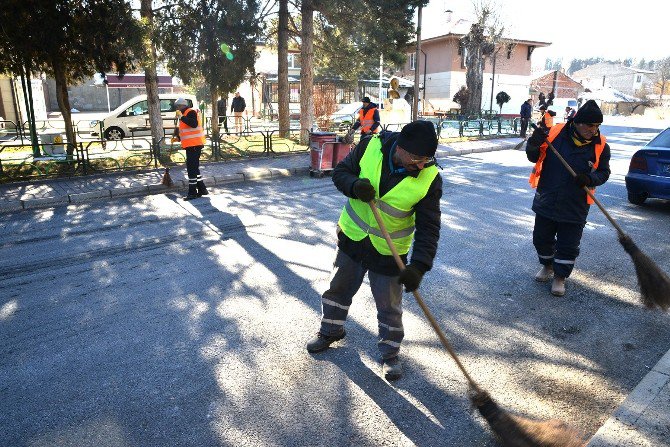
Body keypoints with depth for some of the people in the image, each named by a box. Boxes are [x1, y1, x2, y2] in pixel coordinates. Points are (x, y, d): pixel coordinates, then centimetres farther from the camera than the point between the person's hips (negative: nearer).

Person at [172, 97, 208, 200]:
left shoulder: (191, 112, -9)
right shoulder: (185, 114, 23)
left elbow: (194, 124, -27)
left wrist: (181, 117, -25)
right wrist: (178, 137, 18)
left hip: (194, 144, -11)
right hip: (190, 145, 11)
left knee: (191, 168, -10)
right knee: (194, 167, 14)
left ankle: (192, 192, -7)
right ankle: (201, 189, 21)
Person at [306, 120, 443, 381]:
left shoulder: (430, 178, -21)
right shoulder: (371, 147, -19)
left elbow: (428, 228, -19)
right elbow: (340, 171, -6)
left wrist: (419, 266, -30)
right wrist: (354, 186, -28)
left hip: (389, 252, -2)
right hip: (352, 237, 3)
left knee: (390, 306, 10)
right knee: (338, 289, 21)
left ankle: (390, 353, 34)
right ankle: (331, 331, 47)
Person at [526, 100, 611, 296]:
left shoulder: (600, 145, -5)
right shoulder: (556, 133, -9)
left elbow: (604, 172, 5)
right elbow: (534, 157, 1)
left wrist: (590, 179, -17)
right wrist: (534, 144, -22)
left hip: (575, 206, -1)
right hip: (546, 200, 1)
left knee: (568, 245, 5)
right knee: (542, 238, 15)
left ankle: (560, 276, 24)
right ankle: (547, 265, 41)